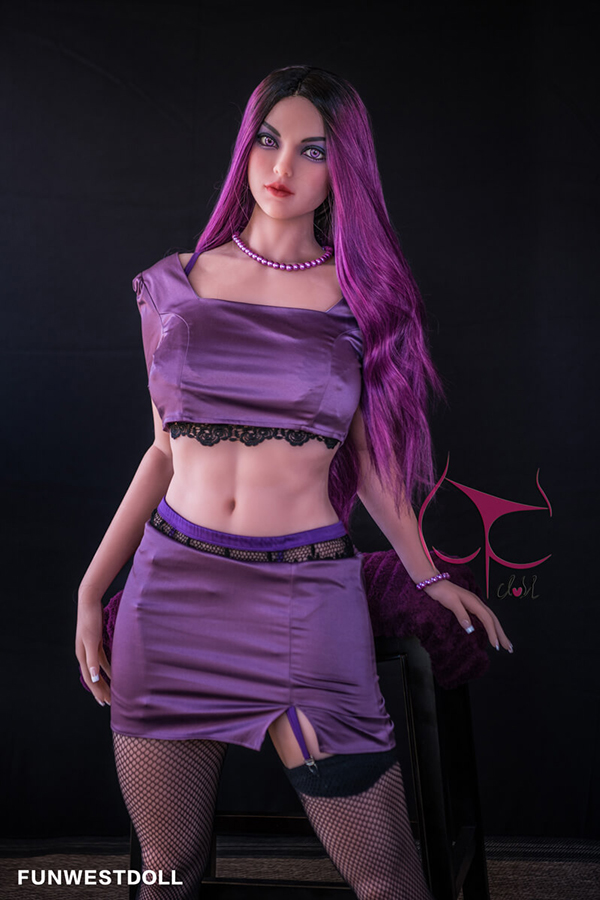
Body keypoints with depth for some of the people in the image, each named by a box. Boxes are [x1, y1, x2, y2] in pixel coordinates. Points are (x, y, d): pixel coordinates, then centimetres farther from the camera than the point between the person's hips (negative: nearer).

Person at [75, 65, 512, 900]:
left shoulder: (363, 294, 4)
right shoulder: (176, 284, 8)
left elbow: (370, 457, 9)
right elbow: (169, 448, 12)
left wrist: (429, 575, 7)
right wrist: (94, 586, 9)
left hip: (306, 595, -1)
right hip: (172, 588, 2)